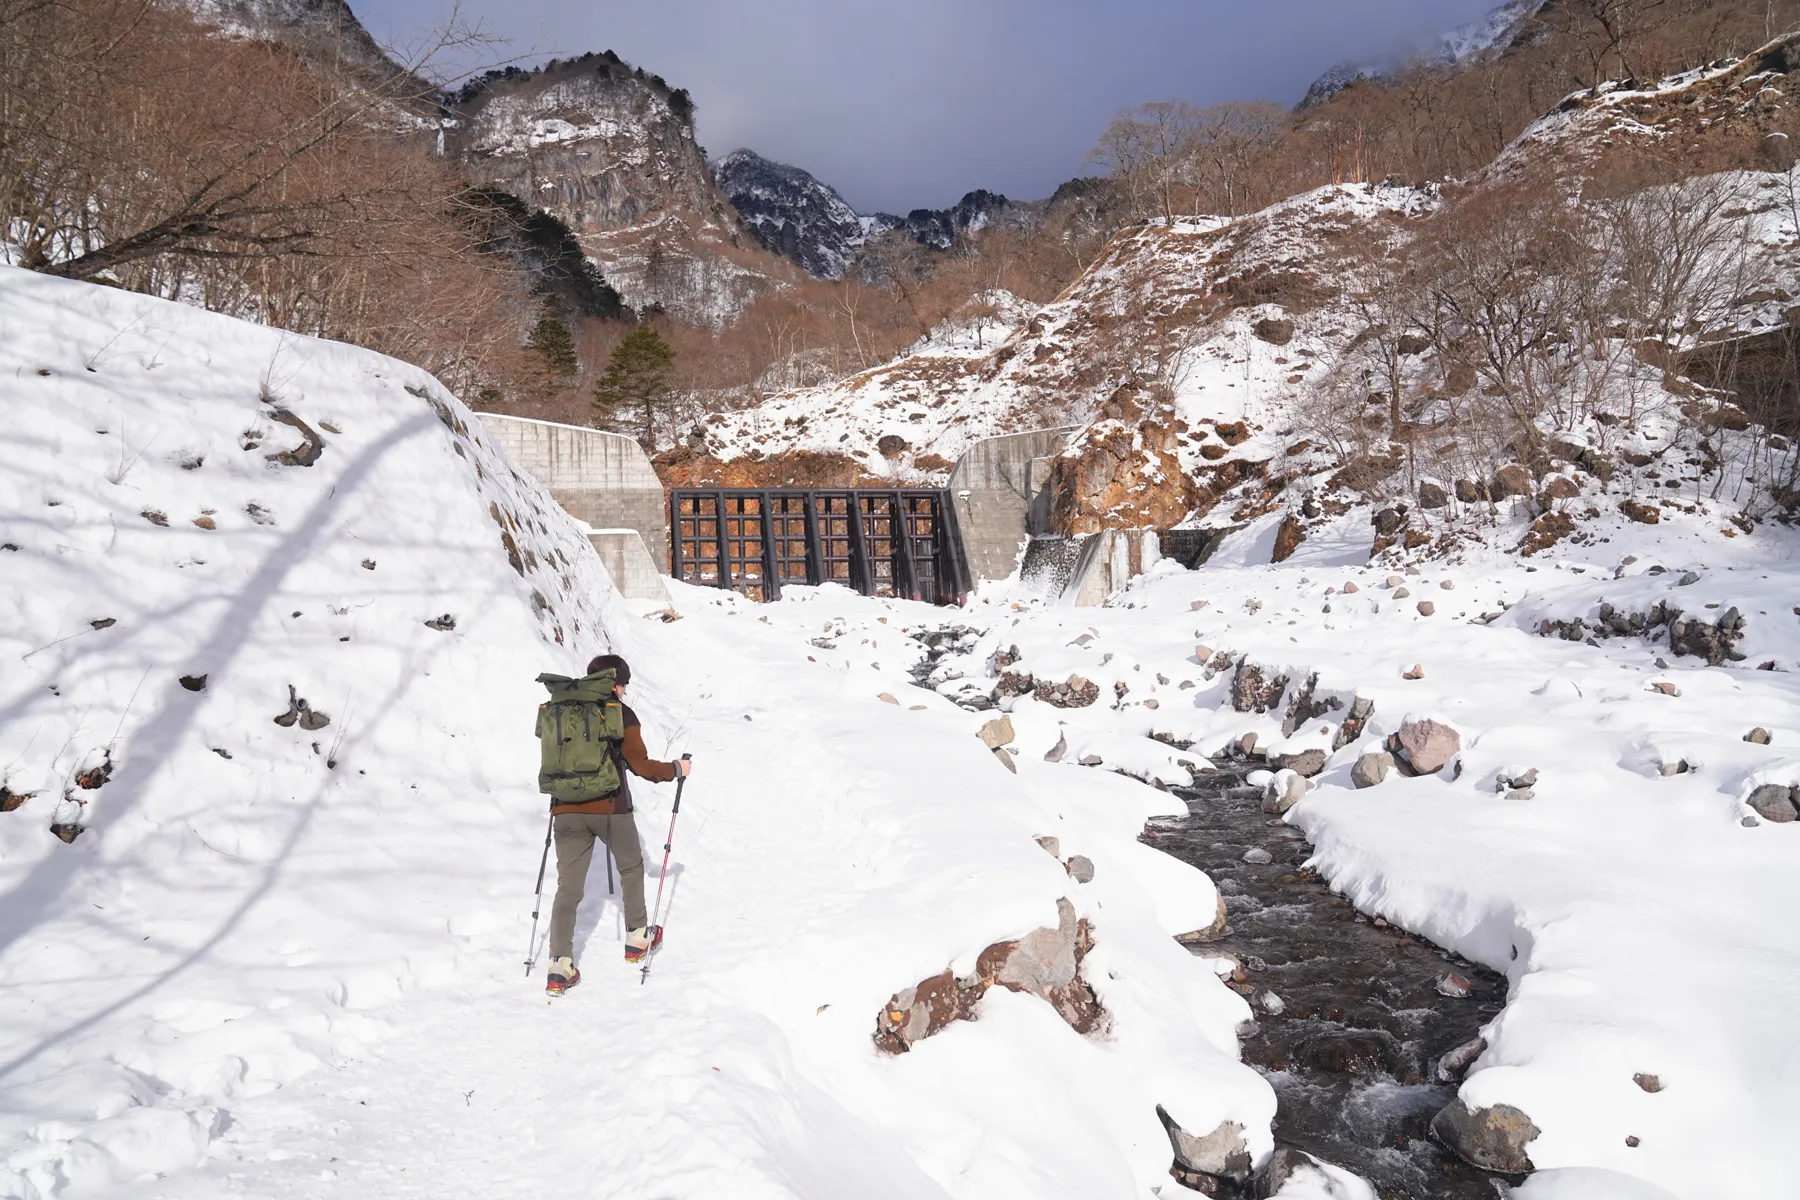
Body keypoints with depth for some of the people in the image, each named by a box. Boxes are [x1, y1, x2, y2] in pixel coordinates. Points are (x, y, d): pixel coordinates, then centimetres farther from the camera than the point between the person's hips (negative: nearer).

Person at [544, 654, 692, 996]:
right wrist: (676, 769, 5)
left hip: (567, 811, 3)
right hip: (610, 808, -3)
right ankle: (637, 938, 31)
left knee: (568, 887, 4)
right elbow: (640, 765, -9)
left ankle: (560, 964, -7)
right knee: (631, 868, 21)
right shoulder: (620, 713, -5)